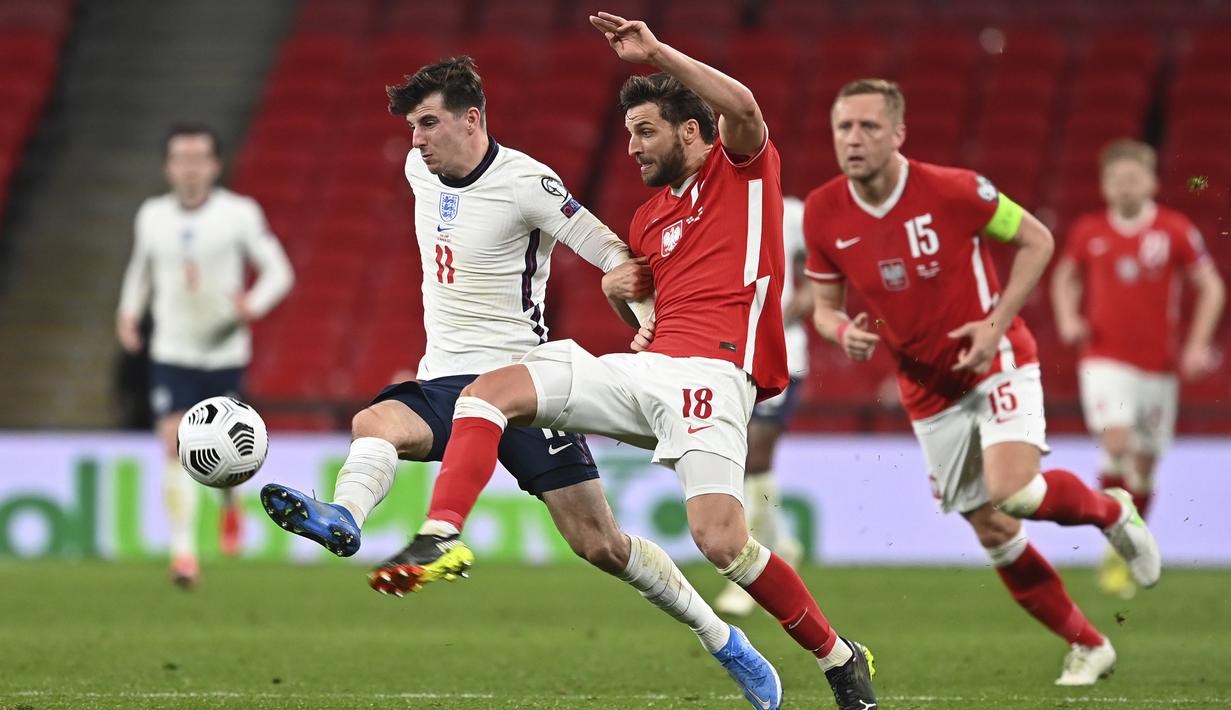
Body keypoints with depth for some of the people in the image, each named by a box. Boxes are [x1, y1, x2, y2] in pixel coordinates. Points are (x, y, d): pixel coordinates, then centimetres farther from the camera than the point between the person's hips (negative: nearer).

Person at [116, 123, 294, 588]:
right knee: (175, 445, -15)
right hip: (172, 353, 1)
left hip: (226, 352, -1)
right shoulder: (152, 216, 2)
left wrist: (254, 304, -23)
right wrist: (129, 313, 4)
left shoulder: (240, 214, -7)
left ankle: (230, 503, 43)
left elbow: (278, 271, -3)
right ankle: (183, 550, -16)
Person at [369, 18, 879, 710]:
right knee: (491, 389, -9)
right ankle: (442, 537, -26)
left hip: (710, 373, -8)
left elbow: (743, 108, -16)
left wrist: (657, 52, -15)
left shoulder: (743, 170, 6)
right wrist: (643, 327, 16)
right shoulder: (647, 219, 26)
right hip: (648, 367, 8)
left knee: (722, 542, -22)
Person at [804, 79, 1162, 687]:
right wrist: (843, 331, -18)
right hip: (929, 394, 4)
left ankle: (1112, 511, 5)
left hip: (996, 364, -4)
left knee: (1014, 493, -27)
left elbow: (1036, 239, -5)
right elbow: (825, 306, 6)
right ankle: (1088, 647, 21)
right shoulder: (823, 214, -7)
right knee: (994, 535, 4)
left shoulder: (951, 191, -18)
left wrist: (997, 323, -15)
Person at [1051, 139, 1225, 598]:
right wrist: (1067, 319, 1)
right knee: (1116, 444, -21)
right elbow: (1065, 277, 19)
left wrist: (1197, 345, -5)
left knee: (1144, 465, 7)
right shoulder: (1088, 232, 1)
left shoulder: (1175, 231, -3)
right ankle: (1115, 551, -10)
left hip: (1159, 365, 1)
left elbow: (1210, 287, 4)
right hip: (1105, 358, -1)